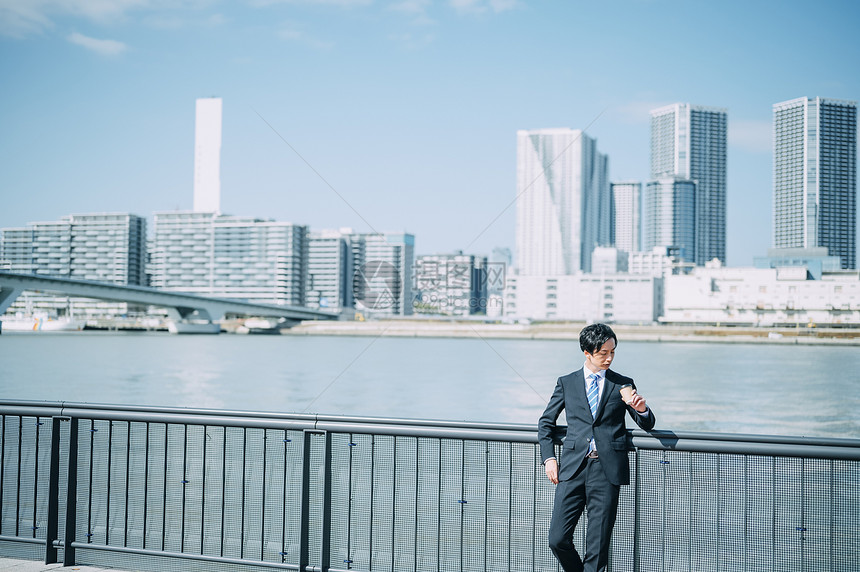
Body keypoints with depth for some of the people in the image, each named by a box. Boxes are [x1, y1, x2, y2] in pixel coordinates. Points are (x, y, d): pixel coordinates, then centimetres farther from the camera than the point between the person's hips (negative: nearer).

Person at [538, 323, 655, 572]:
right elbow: (546, 422, 18)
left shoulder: (623, 384, 11)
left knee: (598, 547, -1)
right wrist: (549, 458, 5)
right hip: (573, 467, 1)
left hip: (607, 468, -1)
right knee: (558, 538, -4)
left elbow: (647, 425, 14)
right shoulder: (567, 383, 13)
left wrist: (642, 409, -9)